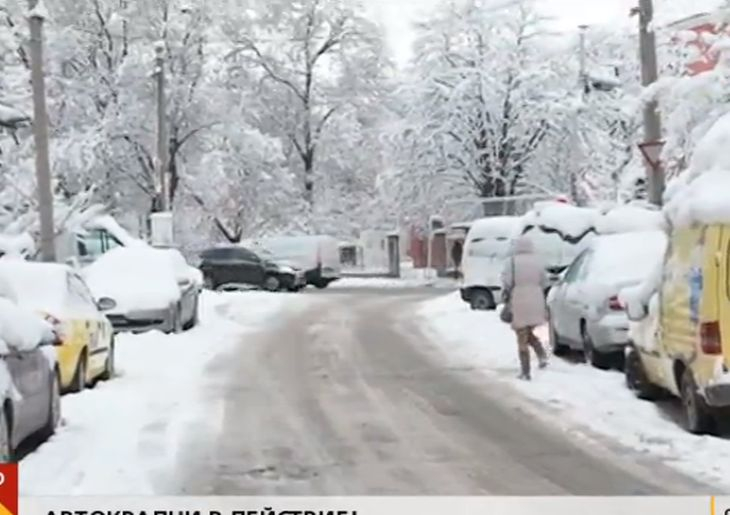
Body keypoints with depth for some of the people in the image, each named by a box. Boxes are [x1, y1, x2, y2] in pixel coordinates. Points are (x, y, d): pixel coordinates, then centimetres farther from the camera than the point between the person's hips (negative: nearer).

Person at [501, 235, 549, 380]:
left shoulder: (511, 262, -8)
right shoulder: (537, 261, 2)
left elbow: (506, 283, -13)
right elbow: (544, 282, 3)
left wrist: (507, 294, 5)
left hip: (519, 304, -3)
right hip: (536, 303, 3)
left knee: (522, 338, 6)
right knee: (529, 332, 23)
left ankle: (525, 372, 5)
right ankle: (542, 356, 2)